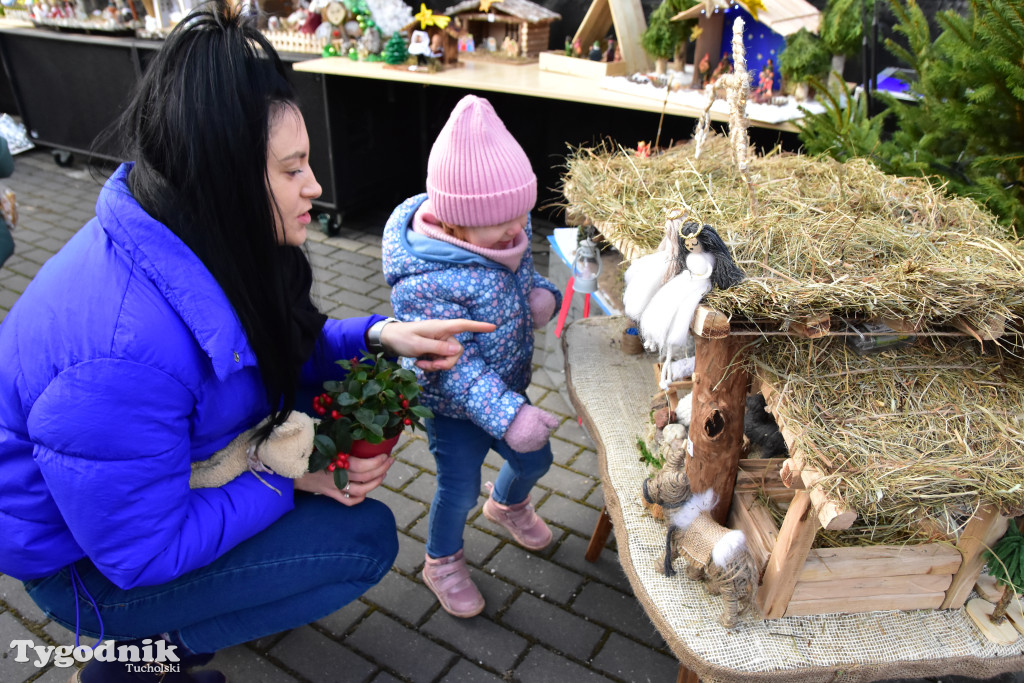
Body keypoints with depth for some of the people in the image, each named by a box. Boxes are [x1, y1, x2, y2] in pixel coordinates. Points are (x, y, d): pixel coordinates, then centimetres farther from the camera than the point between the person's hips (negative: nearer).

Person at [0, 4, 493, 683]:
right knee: (366, 538, -12)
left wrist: (378, 337, -14)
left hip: (173, 475, 8)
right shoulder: (126, 353, -39)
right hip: (92, 562, -7)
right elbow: (140, 550, -28)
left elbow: (283, 352, 2)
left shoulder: (201, 239, -12)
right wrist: (288, 480, -22)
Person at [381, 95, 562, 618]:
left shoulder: (506, 235, -10)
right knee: (460, 488, 9)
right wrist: (508, 416, -40)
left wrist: (541, 293, -13)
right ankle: (443, 563, 40)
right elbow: (455, 368, -33)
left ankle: (507, 504, 60)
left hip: (508, 388, 7)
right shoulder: (426, 283, -34)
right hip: (456, 406, -7)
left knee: (534, 459, 23)